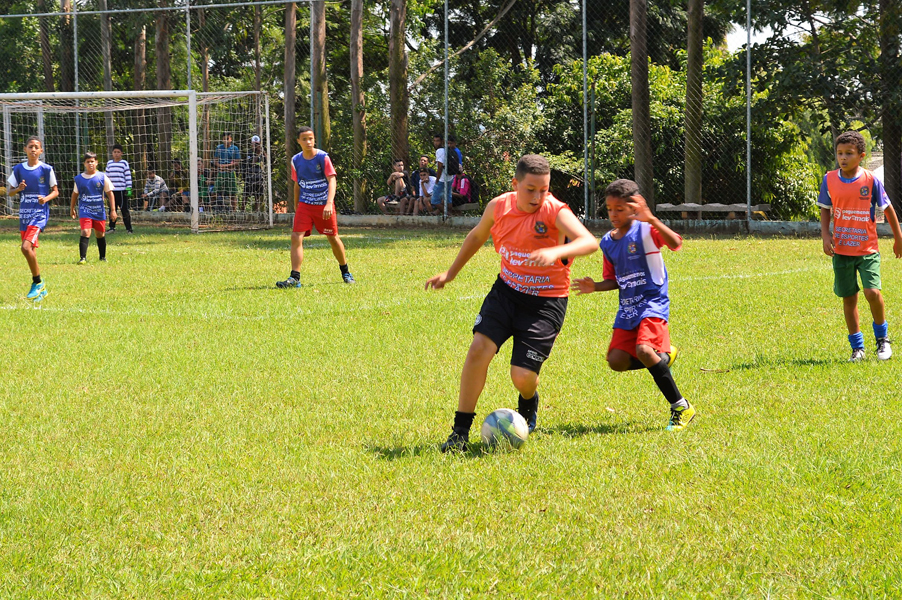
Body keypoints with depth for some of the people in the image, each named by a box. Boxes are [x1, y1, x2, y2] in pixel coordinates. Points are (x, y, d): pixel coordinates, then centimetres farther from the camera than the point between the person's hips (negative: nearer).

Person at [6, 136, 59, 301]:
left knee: (26, 247, -20)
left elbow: (55, 191, 4)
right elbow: (9, 192, 11)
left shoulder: (46, 169, -3)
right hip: (24, 213, 5)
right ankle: (41, 289, 20)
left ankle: (37, 282, -4)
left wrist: (46, 198, -16)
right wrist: (18, 189, -11)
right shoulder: (18, 169, 6)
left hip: (40, 213, -5)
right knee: (30, 251, 7)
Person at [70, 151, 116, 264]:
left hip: (99, 211, 1)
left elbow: (110, 193, 2)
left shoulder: (102, 177, -1)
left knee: (100, 234, 11)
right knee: (85, 232, -17)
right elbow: (75, 194, 17)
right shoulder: (79, 178, 3)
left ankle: (103, 257, 29)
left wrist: (113, 210, -2)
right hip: (85, 210, -1)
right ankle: (82, 258, -16)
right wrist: (72, 208, 21)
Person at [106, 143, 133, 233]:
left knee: (124, 210, -2)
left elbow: (128, 177, -2)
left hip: (122, 190, -4)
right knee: (112, 209, 9)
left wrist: (129, 189, -8)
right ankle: (112, 227, 18)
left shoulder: (124, 163, 0)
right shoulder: (109, 163, 13)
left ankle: (128, 228, 3)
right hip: (112, 191, 4)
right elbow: (107, 175, 19)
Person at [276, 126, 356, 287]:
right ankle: (294, 278, -16)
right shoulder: (296, 160, 3)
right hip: (305, 205, 3)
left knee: (333, 238, 8)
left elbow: (332, 180, -18)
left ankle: (345, 272, 30)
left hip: (324, 205, -3)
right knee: (296, 237, -14)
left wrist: (329, 203, -32)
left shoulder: (323, 157, -10)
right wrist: (296, 206, 18)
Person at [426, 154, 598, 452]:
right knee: (479, 348, -17)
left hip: (546, 301, -4)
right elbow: (476, 237, 18)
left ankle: (528, 406, 30)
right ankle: (460, 431, -7)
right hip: (507, 290, 4)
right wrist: (450, 273, 25)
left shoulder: (555, 212, -19)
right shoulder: (499, 207, -3)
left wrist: (556, 252, -52)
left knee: (522, 375, -11)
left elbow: (589, 242, -35)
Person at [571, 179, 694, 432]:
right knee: (617, 361, -5)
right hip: (627, 307, 7)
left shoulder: (645, 231, -11)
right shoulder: (608, 242, 10)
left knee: (643, 349, -29)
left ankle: (681, 407, -15)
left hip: (653, 303, -7)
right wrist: (595, 287, -1)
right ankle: (663, 356, 24)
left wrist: (651, 220, -40)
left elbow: (675, 243, -29)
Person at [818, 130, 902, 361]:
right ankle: (857, 348, 20)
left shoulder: (871, 180, -8)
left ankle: (882, 338, 9)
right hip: (841, 249, 3)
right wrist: (825, 234, -3)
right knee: (848, 298, 7)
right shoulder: (829, 180, -1)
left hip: (868, 249, -3)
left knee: (872, 292, -16)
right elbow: (825, 209, 11)